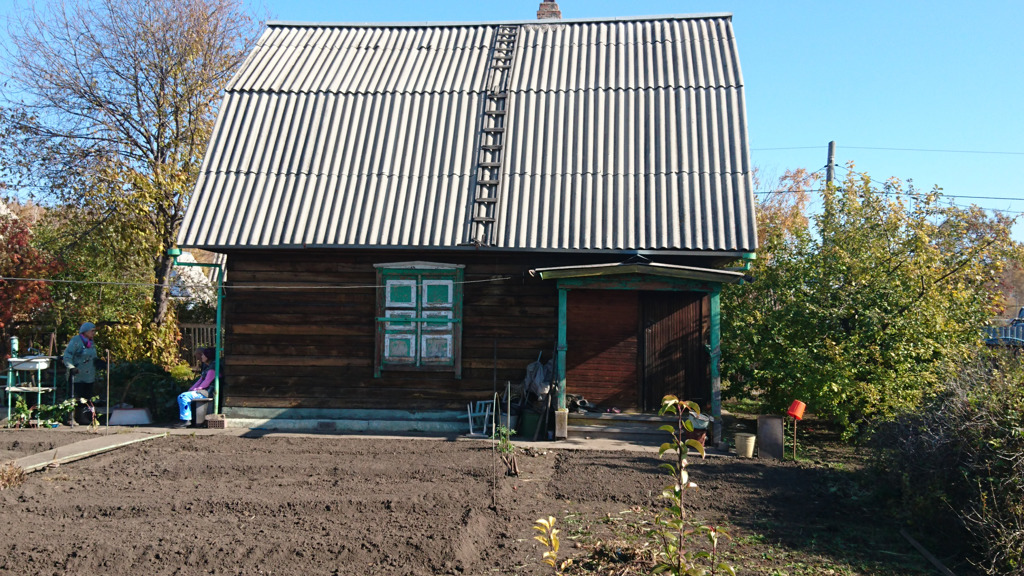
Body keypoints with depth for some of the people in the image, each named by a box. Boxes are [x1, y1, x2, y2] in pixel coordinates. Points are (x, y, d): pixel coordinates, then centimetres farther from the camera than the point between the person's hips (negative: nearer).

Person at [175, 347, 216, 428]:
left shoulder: (213, 367, -14)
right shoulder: (206, 366, 19)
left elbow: (206, 382, -17)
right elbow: (201, 380, 20)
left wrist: (196, 389, -9)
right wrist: (191, 389, 8)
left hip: (208, 392, -10)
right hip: (202, 390, 10)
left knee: (184, 397, -20)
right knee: (180, 396, 3)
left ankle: (185, 420, -14)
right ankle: (187, 419, -2)